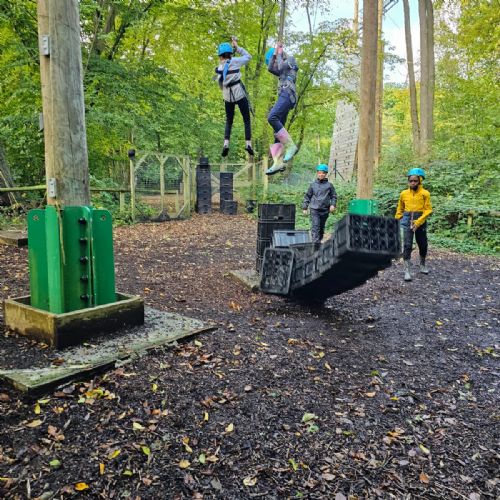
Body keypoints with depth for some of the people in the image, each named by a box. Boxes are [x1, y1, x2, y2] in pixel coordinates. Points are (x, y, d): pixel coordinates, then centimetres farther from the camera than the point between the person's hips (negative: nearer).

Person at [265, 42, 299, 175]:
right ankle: (278, 163, -14)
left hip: (287, 94, -9)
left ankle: (290, 145, -28)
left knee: (272, 117, -30)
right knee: (277, 130, -4)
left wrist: (279, 54, 13)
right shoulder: (282, 70, 35)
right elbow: (270, 68, 18)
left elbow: (280, 67, -2)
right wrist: (274, 53, 18)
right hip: (283, 96, 9)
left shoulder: (290, 59, 15)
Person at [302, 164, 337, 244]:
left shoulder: (329, 185, 7)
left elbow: (334, 196, 12)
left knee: (321, 227, 14)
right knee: (315, 226, -13)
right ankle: (316, 243, -18)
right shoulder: (313, 185, 7)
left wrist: (333, 205, -4)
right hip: (314, 209, -2)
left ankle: (319, 240, 29)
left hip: (325, 210, 2)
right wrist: (304, 207, 7)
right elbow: (307, 196, 12)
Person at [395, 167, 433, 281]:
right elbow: (400, 209, 15)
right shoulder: (404, 193, 3)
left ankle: (423, 265, 36)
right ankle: (407, 271, -5)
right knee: (407, 246, -6)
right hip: (407, 221, 1)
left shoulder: (425, 193, -4)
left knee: (423, 245, 13)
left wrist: (418, 221, -17)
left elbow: (428, 210, -7)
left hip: (421, 222, 0)